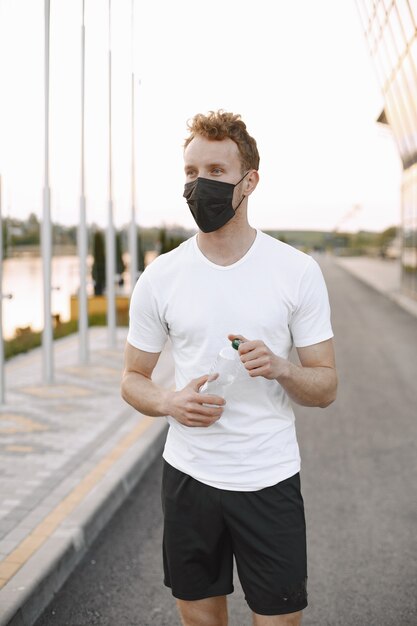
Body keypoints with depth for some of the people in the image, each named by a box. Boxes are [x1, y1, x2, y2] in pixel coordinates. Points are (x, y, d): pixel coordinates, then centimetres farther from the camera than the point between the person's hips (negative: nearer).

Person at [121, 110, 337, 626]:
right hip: (188, 475, 2)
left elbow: (326, 387, -1)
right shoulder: (160, 277, -2)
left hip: (270, 479, -1)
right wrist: (170, 403, -15)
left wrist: (280, 368, -22)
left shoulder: (298, 271, -5)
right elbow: (133, 378, 7)